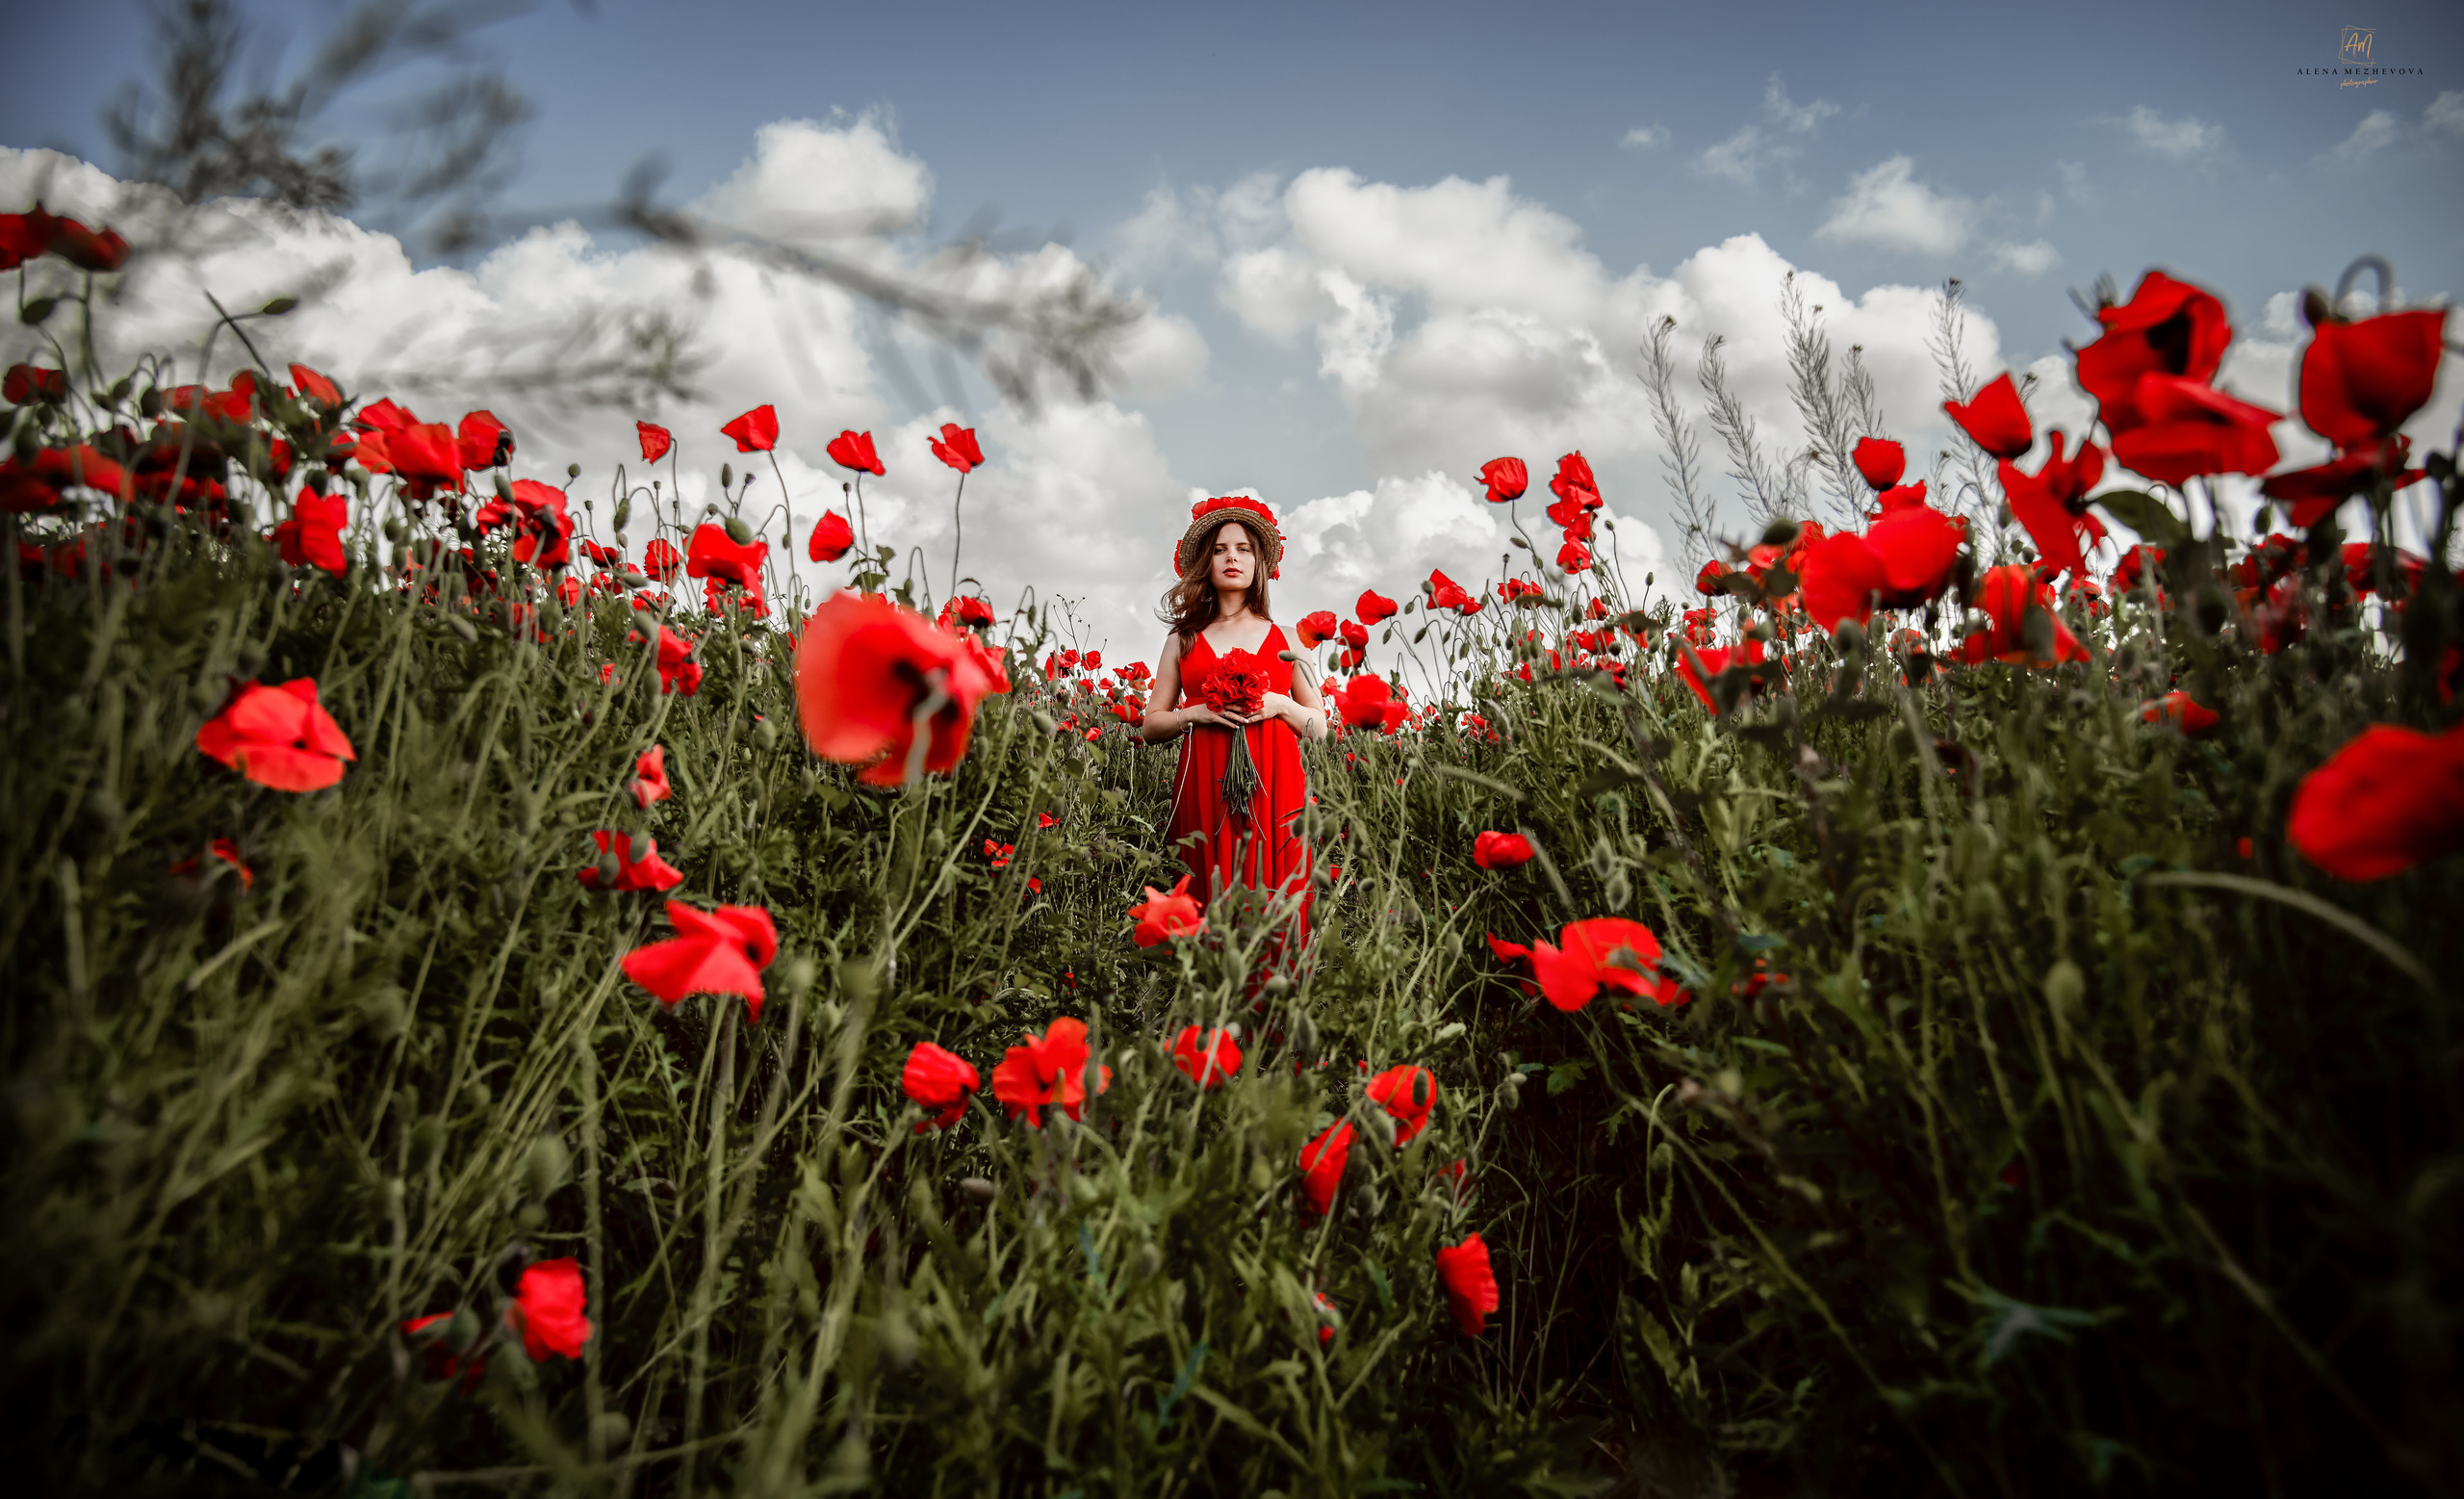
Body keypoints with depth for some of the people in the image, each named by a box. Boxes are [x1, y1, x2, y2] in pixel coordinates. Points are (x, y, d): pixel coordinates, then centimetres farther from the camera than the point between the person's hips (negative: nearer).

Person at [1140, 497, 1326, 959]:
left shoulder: (1283, 638, 14)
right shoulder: (1184, 638, 15)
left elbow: (1319, 726, 15)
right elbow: (1150, 726, 13)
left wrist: (1278, 705, -3)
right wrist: (1197, 713, -5)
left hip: (1274, 787, 0)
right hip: (1205, 791, 0)